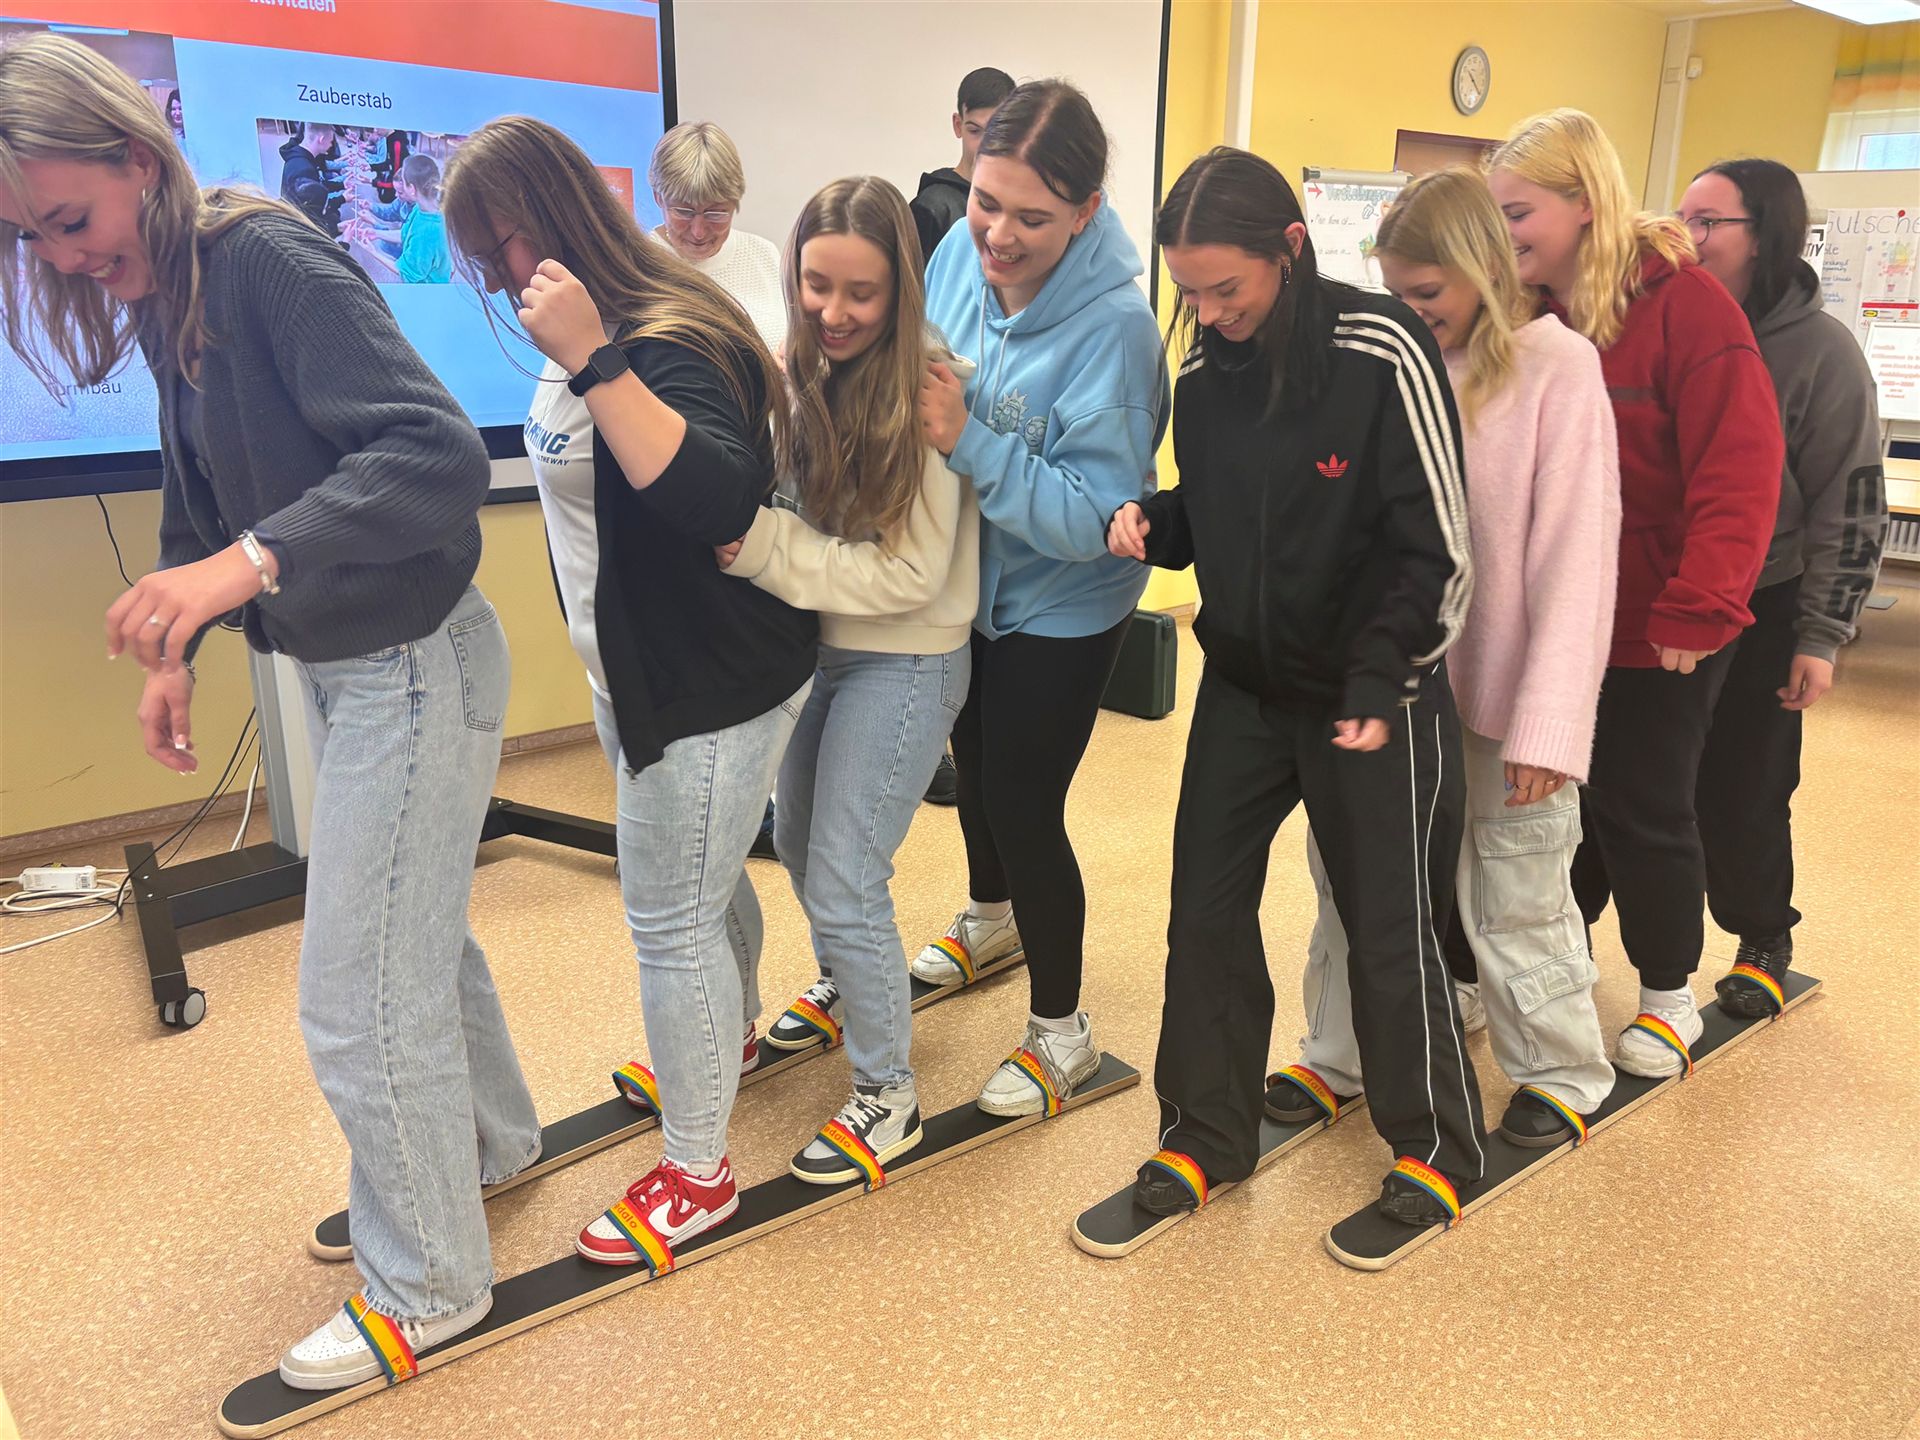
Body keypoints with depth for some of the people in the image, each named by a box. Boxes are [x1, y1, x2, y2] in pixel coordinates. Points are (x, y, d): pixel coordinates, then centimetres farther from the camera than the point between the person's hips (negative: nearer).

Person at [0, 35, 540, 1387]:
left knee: (358, 1004, 1)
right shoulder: (168, 298, 8)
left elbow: (439, 452, -31)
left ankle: (427, 1285, 24)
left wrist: (251, 562, -39)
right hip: (347, 661, 10)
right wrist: (177, 645, 10)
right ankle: (489, 1142, 49)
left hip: (413, 663, -9)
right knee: (416, 932, 25)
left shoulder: (269, 259, -20)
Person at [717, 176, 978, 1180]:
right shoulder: (791, 373, -5)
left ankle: (887, 1095, 18)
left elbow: (912, 572, -23)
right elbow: (767, 511, 3)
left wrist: (764, 549, -28)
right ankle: (845, 984, 53)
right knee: (799, 845, 23)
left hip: (904, 662, -7)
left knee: (842, 881, -4)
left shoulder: (926, 392, -21)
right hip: (811, 647, 7)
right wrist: (741, 535, -18)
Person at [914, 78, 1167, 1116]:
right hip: (966, 582, 7)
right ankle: (991, 918, 56)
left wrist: (966, 438, -38)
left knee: (1024, 803, 0)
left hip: (1060, 610, -7)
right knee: (974, 759, 26)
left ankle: (1061, 1030, 24)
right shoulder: (959, 250, -11)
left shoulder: (1114, 328, -28)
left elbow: (1093, 516, -32)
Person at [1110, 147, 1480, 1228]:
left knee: (1389, 931, 7)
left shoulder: (1383, 354, -16)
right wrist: (1154, 525, -9)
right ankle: (1208, 1134, 28)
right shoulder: (1205, 372, 0)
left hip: (1371, 699, -5)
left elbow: (1436, 549, -15)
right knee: (1206, 912, 9)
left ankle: (1438, 1148, 31)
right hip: (1244, 689, 5)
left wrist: (1376, 681, -22)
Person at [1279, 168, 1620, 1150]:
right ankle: (1337, 1058, 31)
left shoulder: (1558, 370, -10)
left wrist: (1547, 725, -17)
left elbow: (1576, 558, -14)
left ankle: (1562, 1075, 33)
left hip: (1498, 700, -4)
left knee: (1514, 903, 10)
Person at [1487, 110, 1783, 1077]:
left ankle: (1668, 994, 29)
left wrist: (1697, 611, -23)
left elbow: (1740, 471, -18)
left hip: (1657, 628, -5)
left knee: (1641, 810, 7)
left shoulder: (1684, 304, -14)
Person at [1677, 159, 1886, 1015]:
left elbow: (1849, 502, -6)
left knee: (1741, 791, 8)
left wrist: (1823, 637, -8)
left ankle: (1763, 940, 31)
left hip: (1753, 614, -2)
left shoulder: (1819, 351, -8)